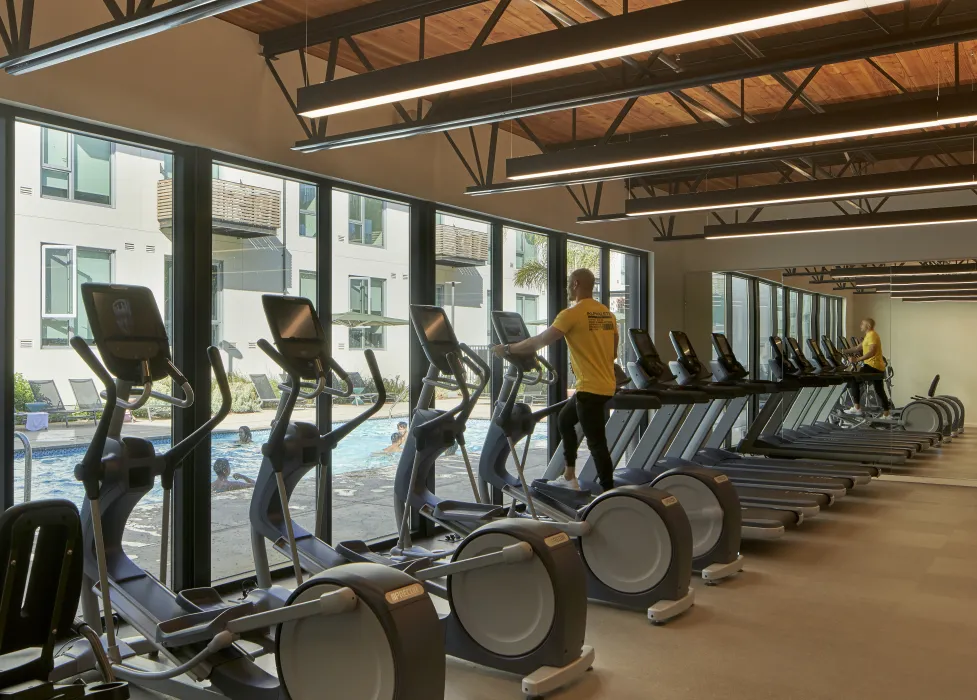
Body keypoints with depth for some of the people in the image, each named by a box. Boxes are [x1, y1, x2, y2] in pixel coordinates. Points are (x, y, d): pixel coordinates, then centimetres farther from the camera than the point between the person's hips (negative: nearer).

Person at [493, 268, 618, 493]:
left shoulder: (572, 314, -14)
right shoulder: (607, 314, 10)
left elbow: (539, 342, -13)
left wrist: (508, 349, -2)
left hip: (591, 388, -9)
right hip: (606, 385, 9)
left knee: (596, 442, -3)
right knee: (565, 420, 23)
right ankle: (569, 477, 27)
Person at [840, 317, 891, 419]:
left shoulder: (872, 335, -14)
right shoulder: (869, 335, 19)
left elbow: (872, 352, -26)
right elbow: (858, 348, 23)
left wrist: (858, 359, -32)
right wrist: (844, 351, 17)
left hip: (873, 366, -11)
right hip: (877, 367, 11)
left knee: (853, 381, -10)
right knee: (880, 391, 13)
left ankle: (857, 408, -9)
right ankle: (886, 415, 15)